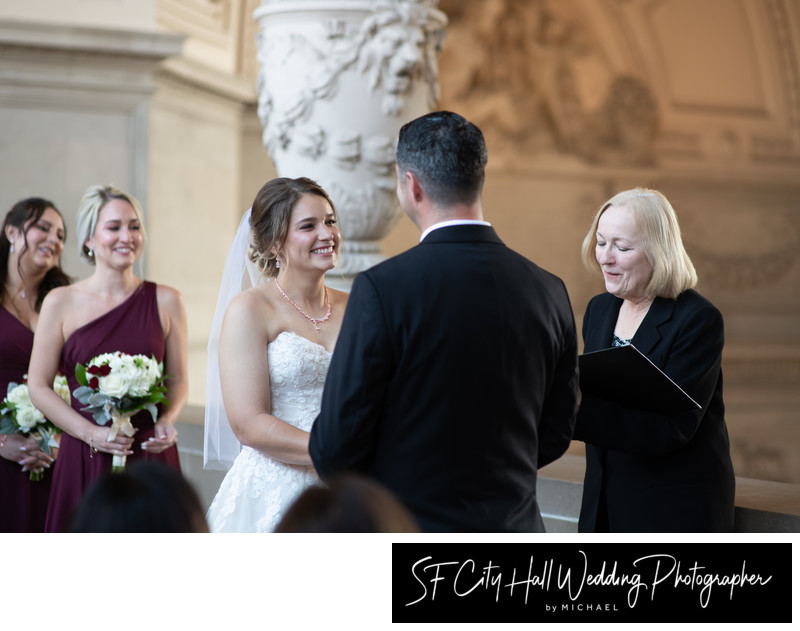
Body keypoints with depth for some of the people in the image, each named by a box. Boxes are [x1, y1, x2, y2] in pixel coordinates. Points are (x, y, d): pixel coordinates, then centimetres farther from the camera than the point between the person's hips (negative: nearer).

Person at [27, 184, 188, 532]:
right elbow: (38, 386, 2)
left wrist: (166, 420, -9)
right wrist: (91, 432, -10)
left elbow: (178, 380, 11)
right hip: (84, 458, -1)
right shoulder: (61, 303, 1)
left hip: (150, 456, 1)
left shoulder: (165, 301, 6)